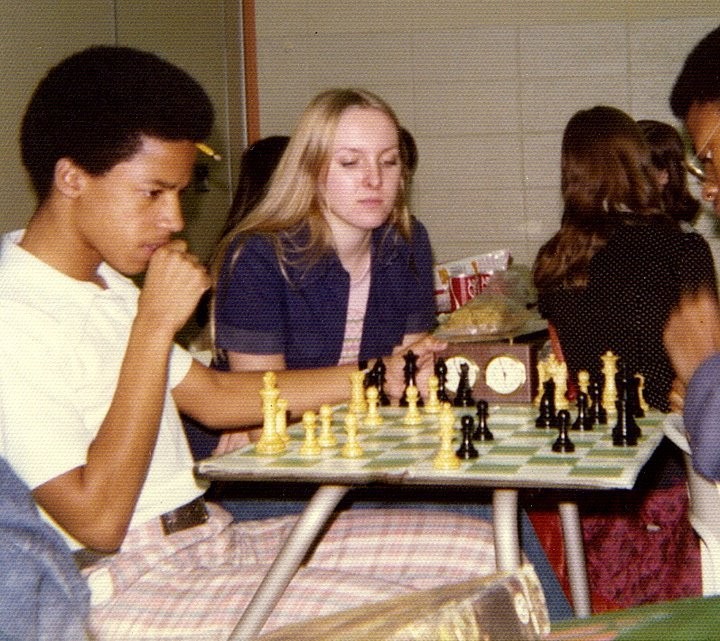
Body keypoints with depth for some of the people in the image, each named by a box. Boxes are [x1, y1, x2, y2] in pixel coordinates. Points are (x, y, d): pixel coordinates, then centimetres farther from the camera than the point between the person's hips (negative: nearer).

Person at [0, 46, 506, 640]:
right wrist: (155, 325, -20)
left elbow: (213, 396, 19)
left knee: (480, 546, 2)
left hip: (211, 540, 10)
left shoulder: (104, 283, 16)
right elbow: (97, 519, -21)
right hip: (127, 589, -9)